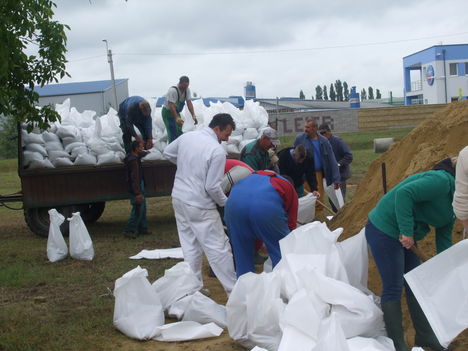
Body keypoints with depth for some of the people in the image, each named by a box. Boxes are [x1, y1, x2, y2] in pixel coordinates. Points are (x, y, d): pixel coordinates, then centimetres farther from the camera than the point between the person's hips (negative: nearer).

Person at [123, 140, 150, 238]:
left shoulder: (132, 156, 7)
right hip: (136, 188, -11)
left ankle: (142, 229, 24)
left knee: (142, 208, 16)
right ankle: (129, 230, -1)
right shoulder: (133, 160, -24)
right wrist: (137, 193, -28)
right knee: (138, 210, -6)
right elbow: (135, 177, -27)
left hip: (139, 187, 11)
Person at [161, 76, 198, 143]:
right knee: (173, 134, -14)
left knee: (179, 133, 9)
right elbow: (171, 105, -32)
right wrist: (177, 118, -41)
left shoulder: (187, 90, -7)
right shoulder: (173, 90, -28)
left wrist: (193, 115, -22)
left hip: (176, 112, 8)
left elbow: (189, 103, -10)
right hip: (168, 112, -8)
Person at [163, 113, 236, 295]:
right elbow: (213, 187, -18)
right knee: (218, 248, 1)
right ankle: (233, 290, 8)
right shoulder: (217, 150, -18)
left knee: (190, 247, 16)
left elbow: (168, 153, 20)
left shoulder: (186, 137, 2)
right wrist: (225, 203, -1)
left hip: (179, 198, 7)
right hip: (199, 206, -7)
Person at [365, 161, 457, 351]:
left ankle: (424, 336, 27)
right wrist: (406, 232, -29)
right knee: (393, 288, -4)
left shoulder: (453, 201, 10)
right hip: (383, 232, -10)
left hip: (404, 236, 10)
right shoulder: (442, 181, -20)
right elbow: (404, 193, -32)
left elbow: (443, 241, 11)